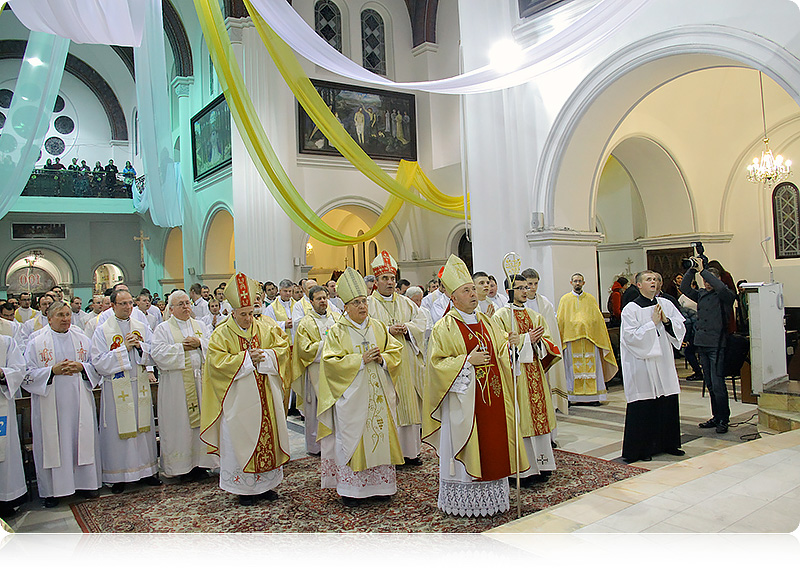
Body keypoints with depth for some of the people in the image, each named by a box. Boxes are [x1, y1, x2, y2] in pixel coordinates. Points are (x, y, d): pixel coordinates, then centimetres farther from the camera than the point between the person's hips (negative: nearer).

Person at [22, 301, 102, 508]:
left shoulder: (83, 340, 9)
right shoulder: (36, 343, 1)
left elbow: (97, 365, 9)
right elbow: (28, 374, -3)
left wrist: (81, 367, -11)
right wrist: (53, 370, -17)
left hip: (79, 402, 2)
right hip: (50, 404, -2)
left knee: (82, 439, 5)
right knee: (52, 442, 1)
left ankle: (84, 482, 17)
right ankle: (52, 489, 12)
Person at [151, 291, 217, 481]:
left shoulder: (200, 326, 14)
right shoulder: (163, 329, 2)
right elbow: (158, 353, -11)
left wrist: (199, 343, -9)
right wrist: (182, 347, -11)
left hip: (200, 381, 4)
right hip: (176, 384, -3)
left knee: (202, 420, 5)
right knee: (180, 423, 0)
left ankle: (201, 462, 14)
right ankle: (182, 466, 9)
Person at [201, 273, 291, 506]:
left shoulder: (266, 327, 6)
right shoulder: (222, 334, -3)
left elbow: (283, 347, 4)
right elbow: (218, 361, -12)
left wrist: (264, 355, -13)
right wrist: (247, 358, -17)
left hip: (266, 396, 3)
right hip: (239, 398, -3)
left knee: (268, 436, 8)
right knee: (241, 439, 1)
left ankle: (266, 483, 21)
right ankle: (243, 487, 14)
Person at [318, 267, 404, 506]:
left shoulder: (378, 327, 9)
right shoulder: (337, 332, -2)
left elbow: (396, 350, 11)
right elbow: (331, 361, -10)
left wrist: (382, 358, -10)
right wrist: (360, 360, -16)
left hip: (378, 394, 4)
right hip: (351, 395, -4)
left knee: (381, 434, 7)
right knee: (352, 438, -2)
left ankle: (380, 484, 19)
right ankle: (350, 488, 8)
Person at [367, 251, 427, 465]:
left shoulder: (405, 302, 15)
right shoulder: (368, 304, 1)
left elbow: (421, 320, 9)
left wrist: (406, 328, -9)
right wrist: (388, 330, -18)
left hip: (407, 362, 4)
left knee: (410, 403, 6)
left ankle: (410, 450, 16)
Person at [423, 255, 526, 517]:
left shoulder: (485, 322, 11)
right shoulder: (444, 328, -7)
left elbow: (500, 352, 16)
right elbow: (436, 363, -11)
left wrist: (509, 344, -5)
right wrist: (467, 360, -17)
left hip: (492, 396, 6)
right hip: (463, 397, -6)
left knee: (492, 445, 10)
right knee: (465, 448, 0)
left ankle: (490, 497, 23)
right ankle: (463, 502, 13)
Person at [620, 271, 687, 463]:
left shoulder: (666, 304, 8)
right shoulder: (630, 309, -7)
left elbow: (681, 328, 7)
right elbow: (632, 336, -15)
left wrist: (666, 321, -10)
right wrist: (653, 323, -14)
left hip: (664, 362, 5)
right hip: (642, 365, -5)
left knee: (668, 403, 10)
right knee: (643, 406, -1)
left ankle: (668, 443, 25)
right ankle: (640, 449, 11)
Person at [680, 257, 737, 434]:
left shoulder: (726, 296, -3)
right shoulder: (701, 295, 13)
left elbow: (721, 287, -24)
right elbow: (684, 288, 5)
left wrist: (702, 270, -19)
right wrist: (692, 269, -5)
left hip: (717, 345, -6)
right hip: (702, 344, 6)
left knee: (717, 384, -7)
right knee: (709, 384, 12)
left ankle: (723, 420, 4)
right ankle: (716, 417, 22)